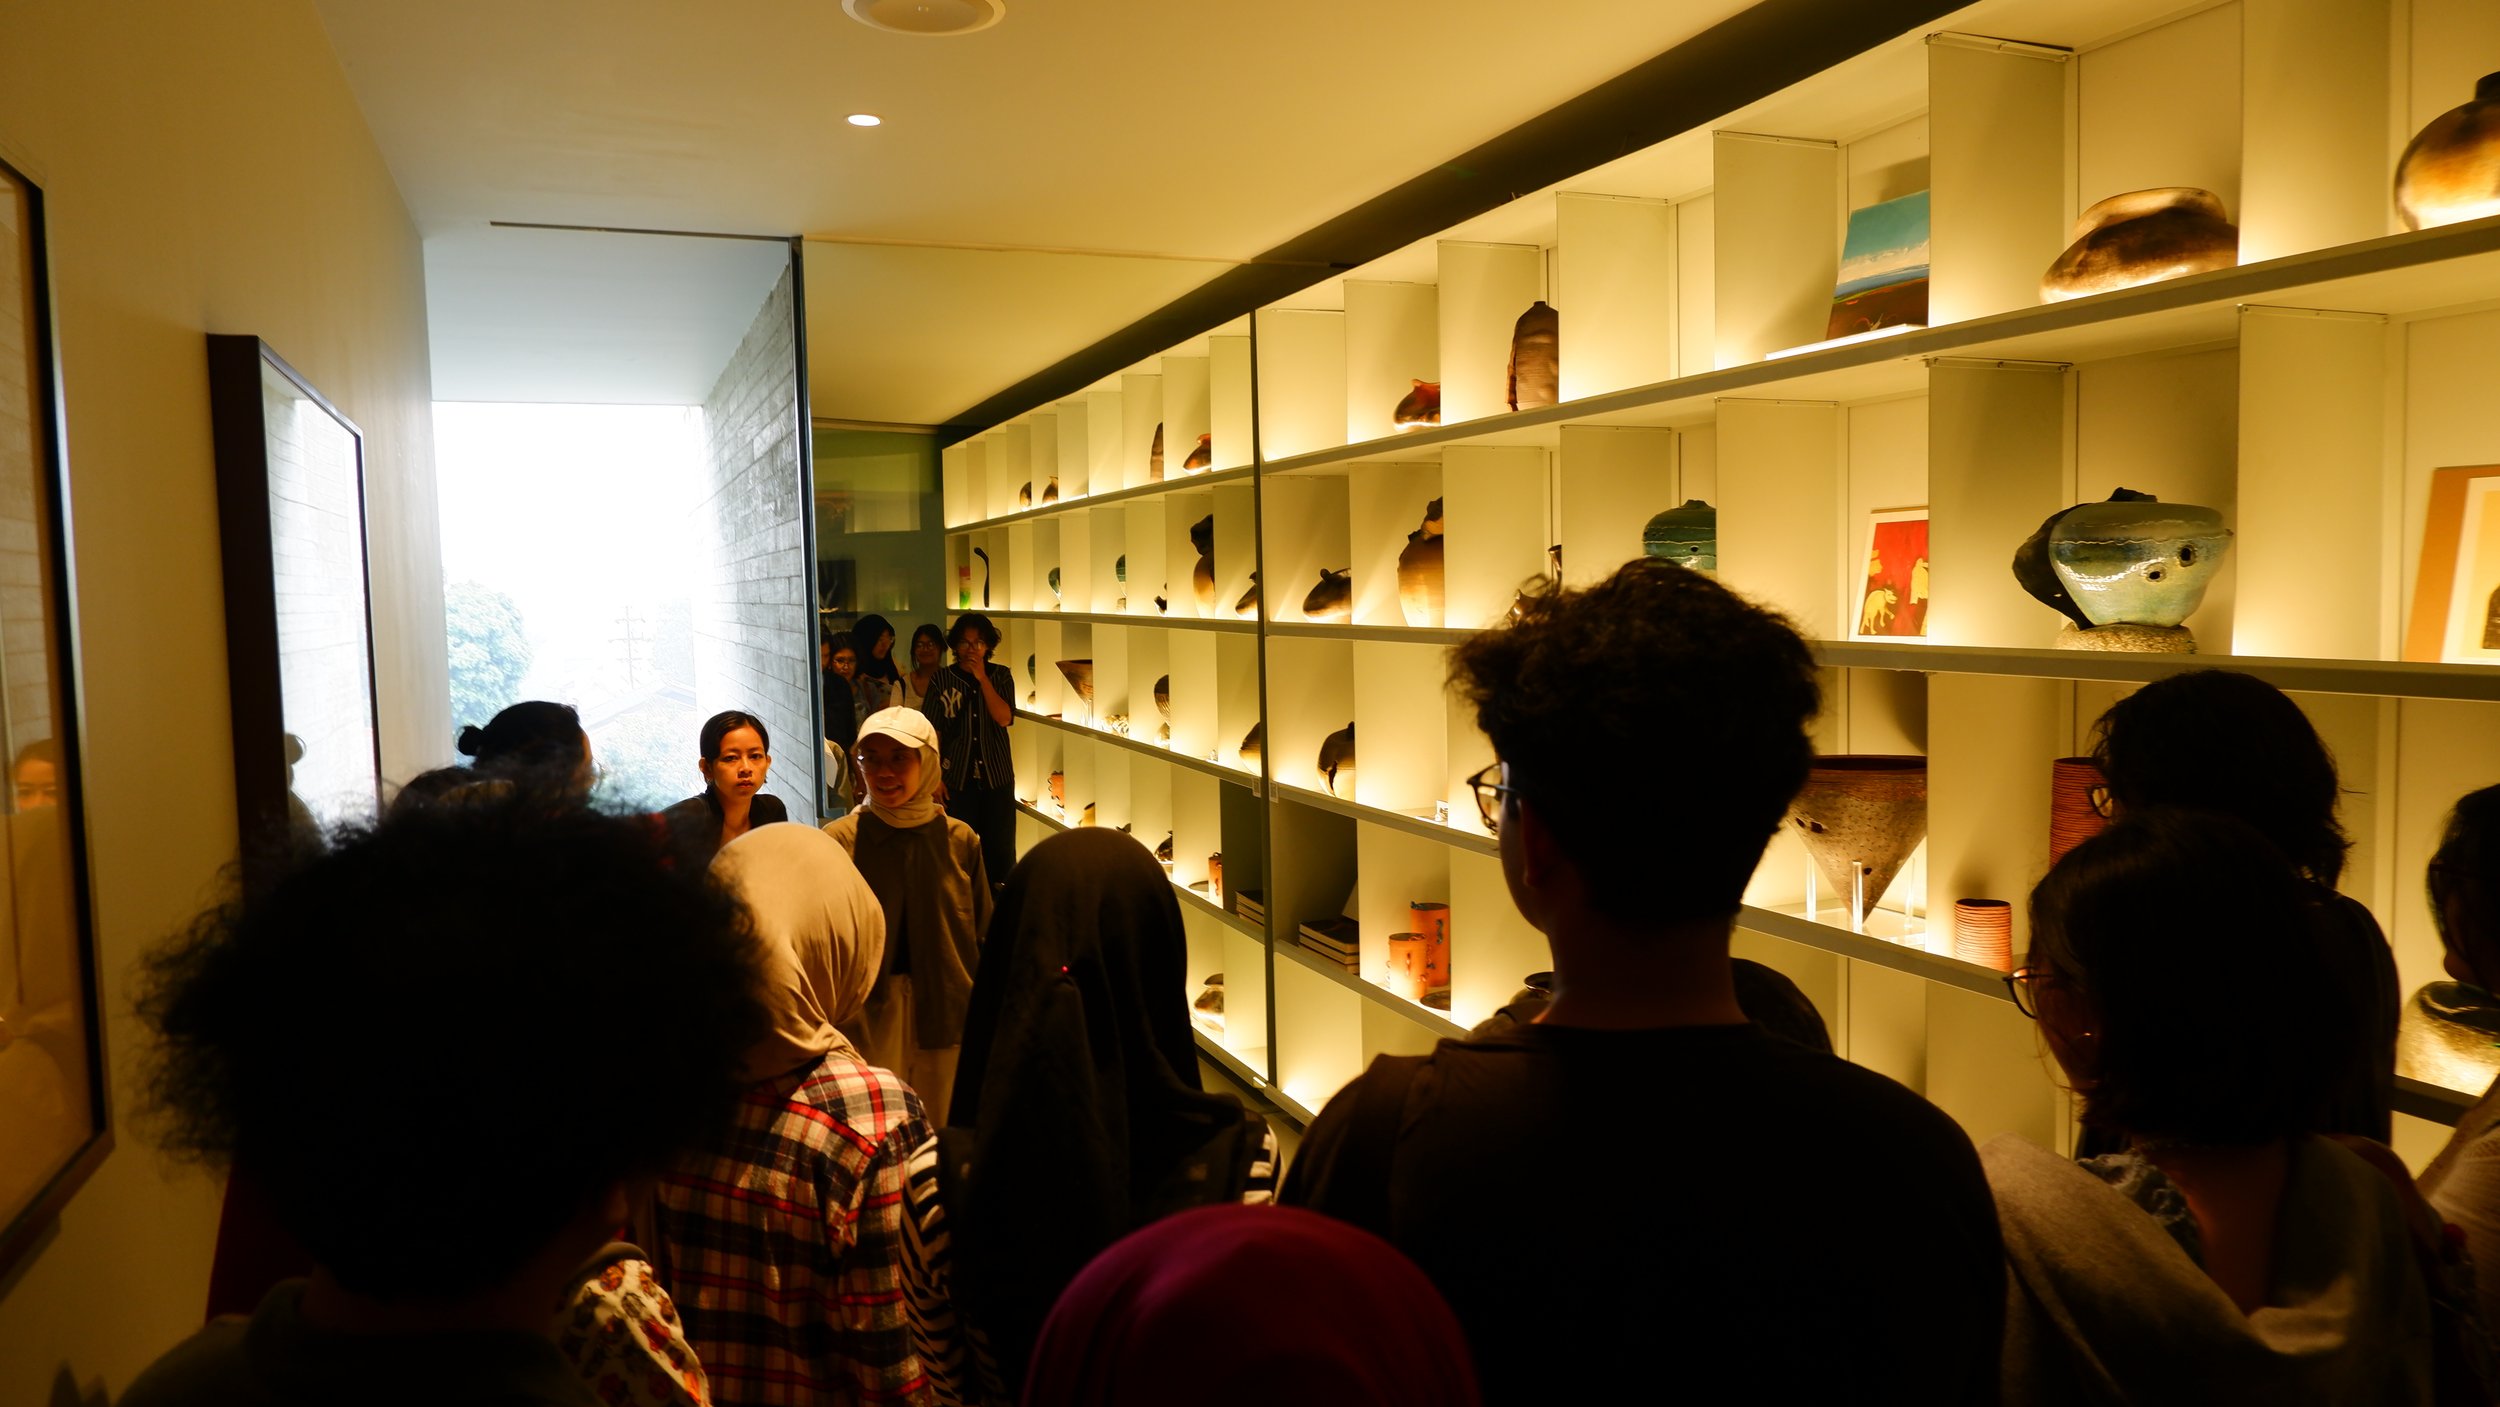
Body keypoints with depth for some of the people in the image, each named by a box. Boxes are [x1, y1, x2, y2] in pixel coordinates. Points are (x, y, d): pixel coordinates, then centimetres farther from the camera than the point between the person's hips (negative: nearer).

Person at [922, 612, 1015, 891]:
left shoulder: (1000, 676, 3)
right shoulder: (942, 679, 0)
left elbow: (1004, 718, -12)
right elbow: (933, 731, 1)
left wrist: (982, 678, -14)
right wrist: (935, 776, -3)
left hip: (996, 775, 1)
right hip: (958, 777, -1)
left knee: (1000, 847, 4)